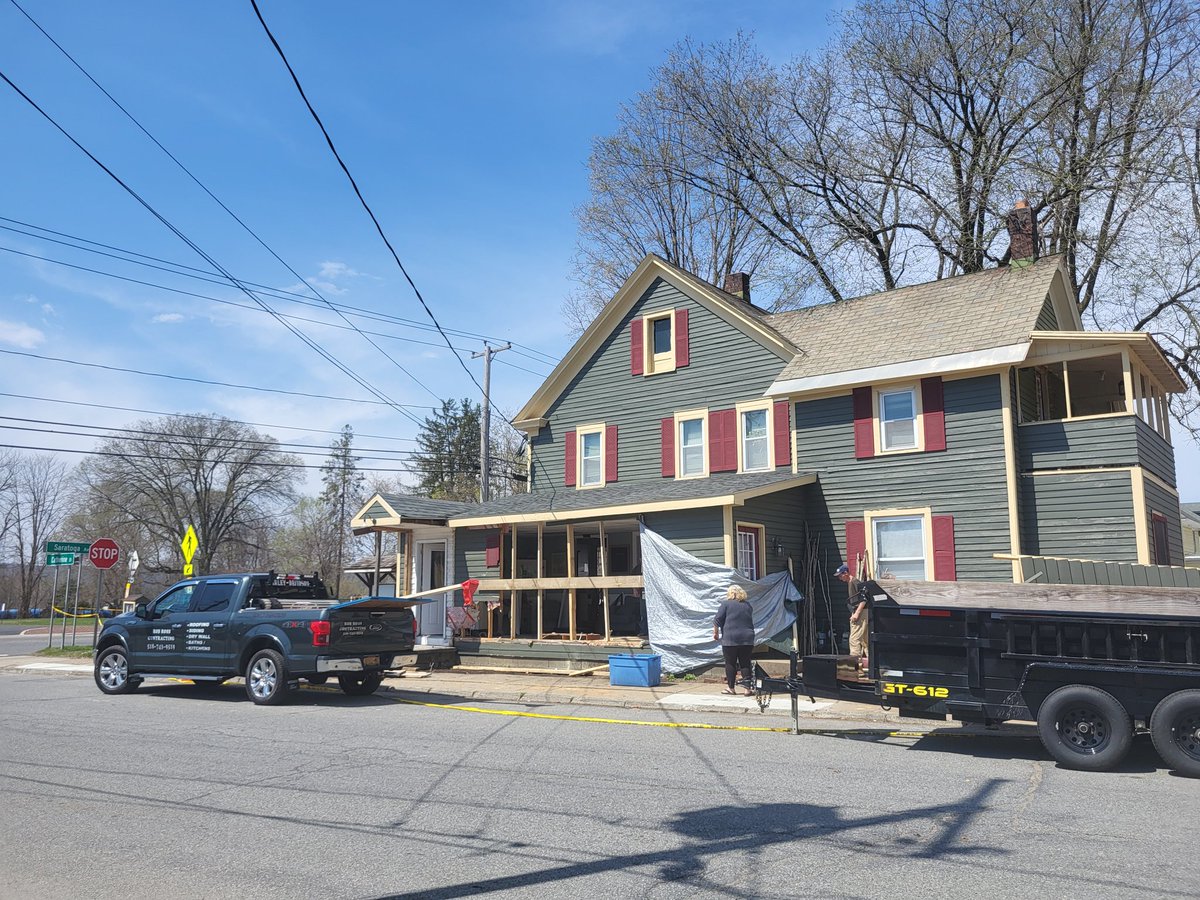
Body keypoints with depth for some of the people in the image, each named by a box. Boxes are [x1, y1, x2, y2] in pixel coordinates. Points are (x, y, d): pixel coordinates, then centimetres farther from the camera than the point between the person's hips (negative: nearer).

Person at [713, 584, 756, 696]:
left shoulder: (726, 603, -1)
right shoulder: (748, 605, 12)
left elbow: (717, 620, -4)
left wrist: (715, 633, 7)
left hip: (730, 639, -3)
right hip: (747, 639, 4)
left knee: (730, 663, 6)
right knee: (745, 663, 7)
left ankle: (731, 688, 11)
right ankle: (748, 688, 1)